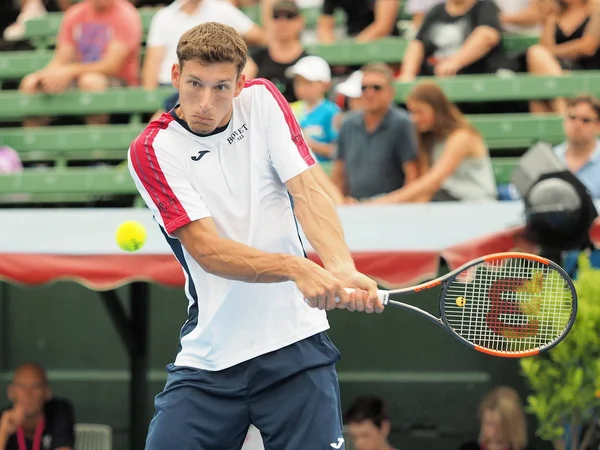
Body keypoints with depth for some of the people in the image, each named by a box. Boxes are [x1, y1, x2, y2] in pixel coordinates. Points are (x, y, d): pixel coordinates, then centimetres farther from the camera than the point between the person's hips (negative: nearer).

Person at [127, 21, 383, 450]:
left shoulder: (263, 100, 4)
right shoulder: (152, 150, -4)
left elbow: (306, 191, -6)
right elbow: (207, 249, -14)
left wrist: (342, 269, -25)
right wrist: (295, 268, -30)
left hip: (296, 348, 1)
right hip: (208, 362, -1)